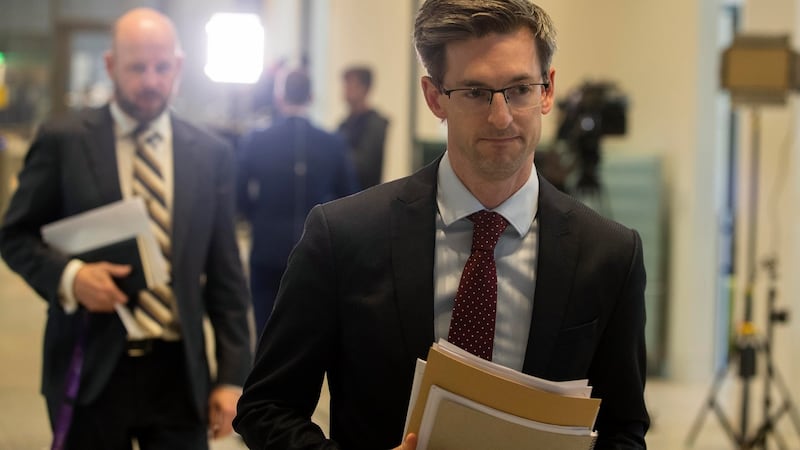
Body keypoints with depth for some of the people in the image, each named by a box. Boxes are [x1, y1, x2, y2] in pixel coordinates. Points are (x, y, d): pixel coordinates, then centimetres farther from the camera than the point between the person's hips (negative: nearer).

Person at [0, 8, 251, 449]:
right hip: (92, 369, -1)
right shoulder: (63, 140, -1)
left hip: (178, 370, 2)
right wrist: (69, 274, -15)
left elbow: (224, 277, 7)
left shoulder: (211, 154, 5)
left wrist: (232, 375, 3)